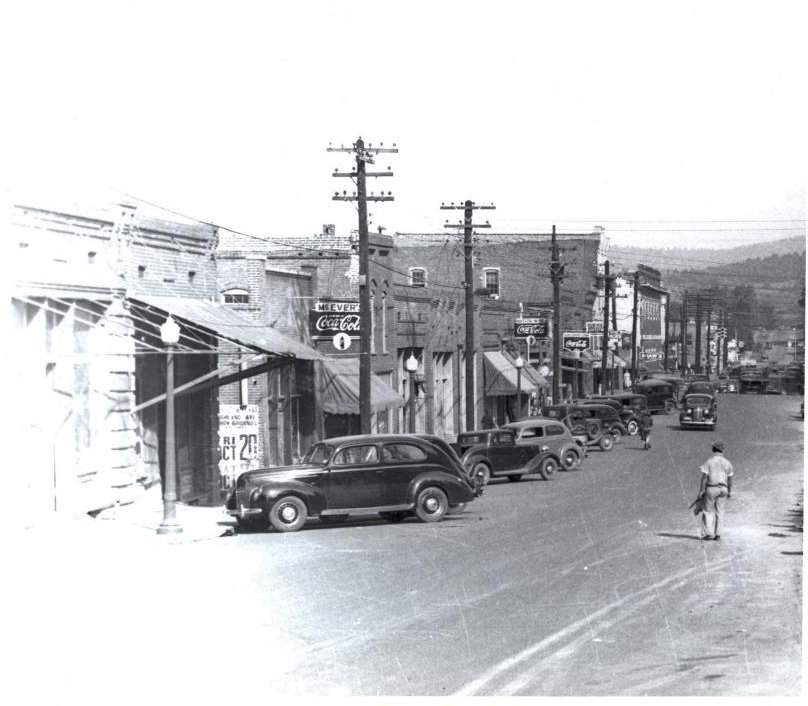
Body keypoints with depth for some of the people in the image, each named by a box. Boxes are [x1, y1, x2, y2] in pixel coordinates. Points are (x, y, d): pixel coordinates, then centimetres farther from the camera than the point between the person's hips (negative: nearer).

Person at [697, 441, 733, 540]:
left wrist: (701, 490, -9)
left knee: (707, 511, 6)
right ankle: (716, 534, 10)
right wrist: (729, 491, 16)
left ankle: (708, 533, -2)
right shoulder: (727, 463, 4)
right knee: (718, 512, 10)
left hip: (711, 488, -3)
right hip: (722, 489, 3)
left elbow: (704, 477, -12)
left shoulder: (708, 462, -9)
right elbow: (730, 479, 7)